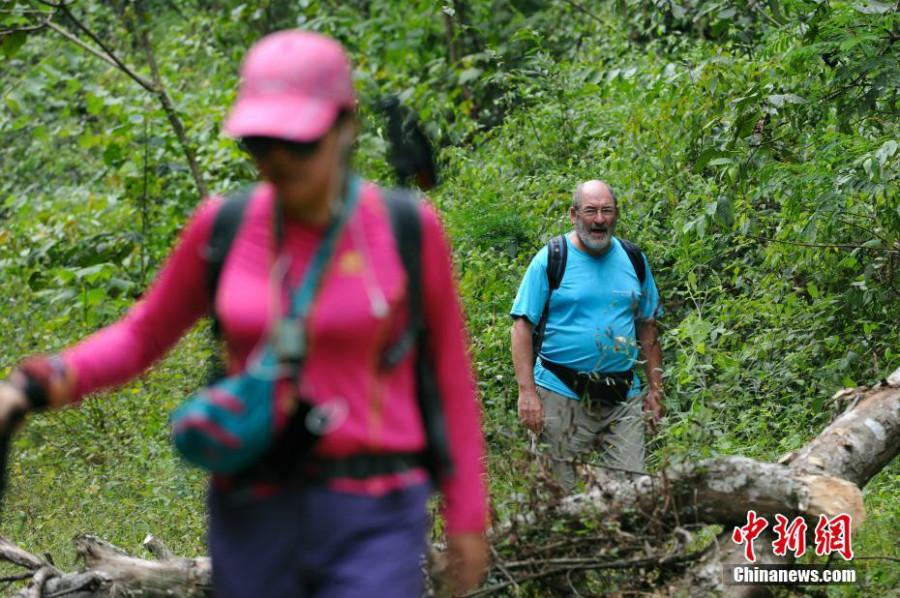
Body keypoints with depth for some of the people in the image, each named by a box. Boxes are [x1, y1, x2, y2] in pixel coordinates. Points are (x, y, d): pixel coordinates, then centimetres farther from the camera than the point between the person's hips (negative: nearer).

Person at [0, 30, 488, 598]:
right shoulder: (224, 227, 0)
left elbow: (450, 370, 4)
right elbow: (144, 335, 12)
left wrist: (468, 518, 5)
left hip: (370, 524, -3)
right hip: (257, 519, 3)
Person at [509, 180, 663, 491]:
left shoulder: (633, 259, 10)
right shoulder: (551, 259, -3)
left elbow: (648, 326, 16)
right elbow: (522, 325, -6)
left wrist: (655, 389, 10)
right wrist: (527, 392, -14)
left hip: (623, 397, 4)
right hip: (563, 396, -3)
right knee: (566, 495, -1)